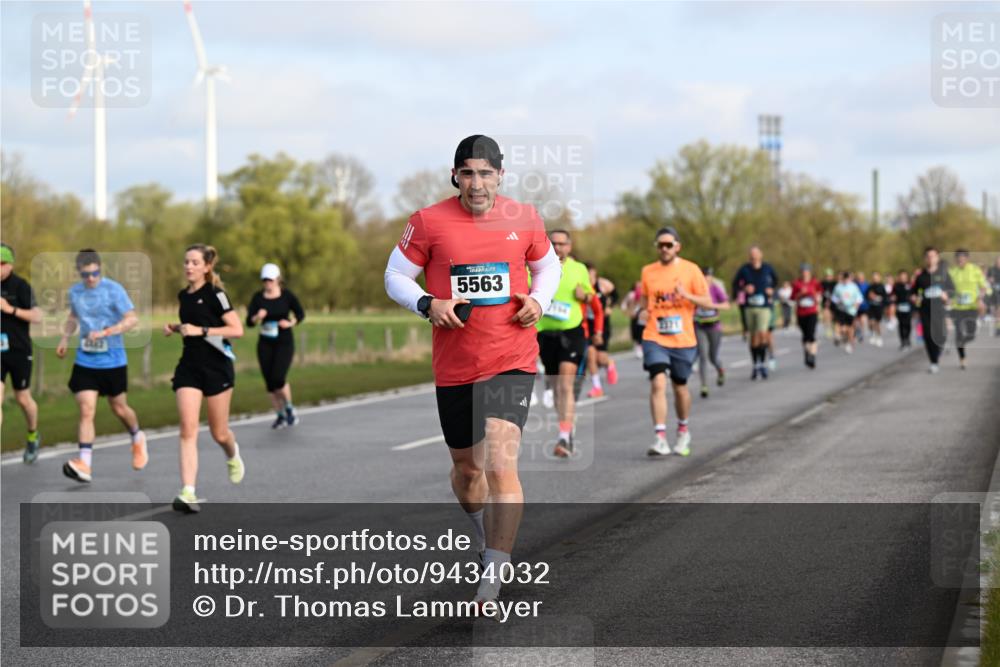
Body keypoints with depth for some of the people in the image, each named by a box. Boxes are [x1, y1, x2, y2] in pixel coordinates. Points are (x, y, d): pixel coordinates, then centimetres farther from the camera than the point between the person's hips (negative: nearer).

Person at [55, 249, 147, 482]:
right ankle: (84, 464, -17)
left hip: (113, 360, -3)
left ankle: (137, 439, 44)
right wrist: (65, 338, 11)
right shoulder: (75, 291, 5)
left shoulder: (114, 290, -10)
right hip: (85, 361, 3)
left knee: (119, 408, 12)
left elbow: (132, 319, -15)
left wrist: (106, 332, -26)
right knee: (86, 411, -11)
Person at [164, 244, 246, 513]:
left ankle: (233, 456, 45)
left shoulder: (214, 294, -10)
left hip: (216, 367, -5)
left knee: (219, 432, 8)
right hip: (189, 367, 5)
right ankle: (188, 492, -18)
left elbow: (237, 329, -14)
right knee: (188, 430, -12)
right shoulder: (183, 296, 10)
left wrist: (201, 330, -20)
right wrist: (176, 328, 7)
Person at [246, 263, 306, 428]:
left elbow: (300, 314, 5)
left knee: (278, 379, -17)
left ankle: (289, 408, 10)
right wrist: (257, 317, -25)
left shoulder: (287, 295, -8)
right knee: (269, 383, 2)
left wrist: (291, 323, -15)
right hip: (265, 344, 3)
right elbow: (249, 322, -4)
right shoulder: (258, 297, -3)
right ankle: (280, 416, 21)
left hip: (284, 343, -3)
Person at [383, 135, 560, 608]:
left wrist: (538, 300, -1)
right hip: (453, 366, 2)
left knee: (500, 466, -17)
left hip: (512, 360, -1)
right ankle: (482, 531, 48)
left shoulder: (524, 219, 2)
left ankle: (492, 580, -17)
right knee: (466, 467, 15)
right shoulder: (429, 222, -3)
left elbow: (548, 265, 19)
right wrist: (428, 304, -12)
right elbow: (395, 276, 6)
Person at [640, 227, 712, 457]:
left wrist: (687, 295, -18)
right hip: (654, 339, 0)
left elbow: (708, 302, -2)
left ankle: (683, 431, 37)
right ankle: (660, 439, -19)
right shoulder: (648, 271, 6)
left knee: (680, 387, 12)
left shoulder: (691, 270, -1)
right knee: (658, 383, -17)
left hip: (683, 340, 0)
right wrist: (645, 309, 2)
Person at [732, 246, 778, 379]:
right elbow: (735, 285, 7)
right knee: (753, 337, 7)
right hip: (750, 307, 1)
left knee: (762, 334, -16)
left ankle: (762, 363, -2)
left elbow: (775, 280, 20)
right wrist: (744, 289, -12)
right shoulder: (744, 269, -1)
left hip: (764, 307, -1)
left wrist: (771, 289, 4)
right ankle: (755, 366, 18)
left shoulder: (767, 268, 1)